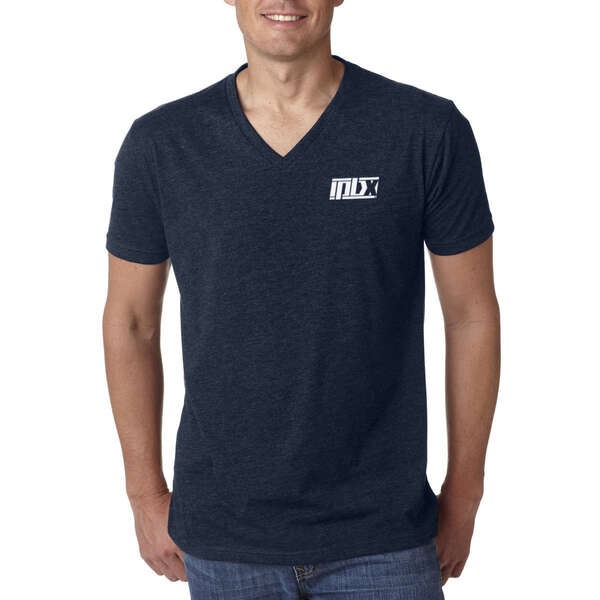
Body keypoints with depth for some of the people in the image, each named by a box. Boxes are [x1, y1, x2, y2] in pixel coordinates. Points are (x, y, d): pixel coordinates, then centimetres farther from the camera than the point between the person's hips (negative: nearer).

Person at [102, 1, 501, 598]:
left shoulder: (429, 130, -9)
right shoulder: (159, 144, -5)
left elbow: (472, 314, -1)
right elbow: (129, 321, 5)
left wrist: (463, 495, 4)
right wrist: (147, 495, 8)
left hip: (382, 536, -1)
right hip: (221, 538, 2)